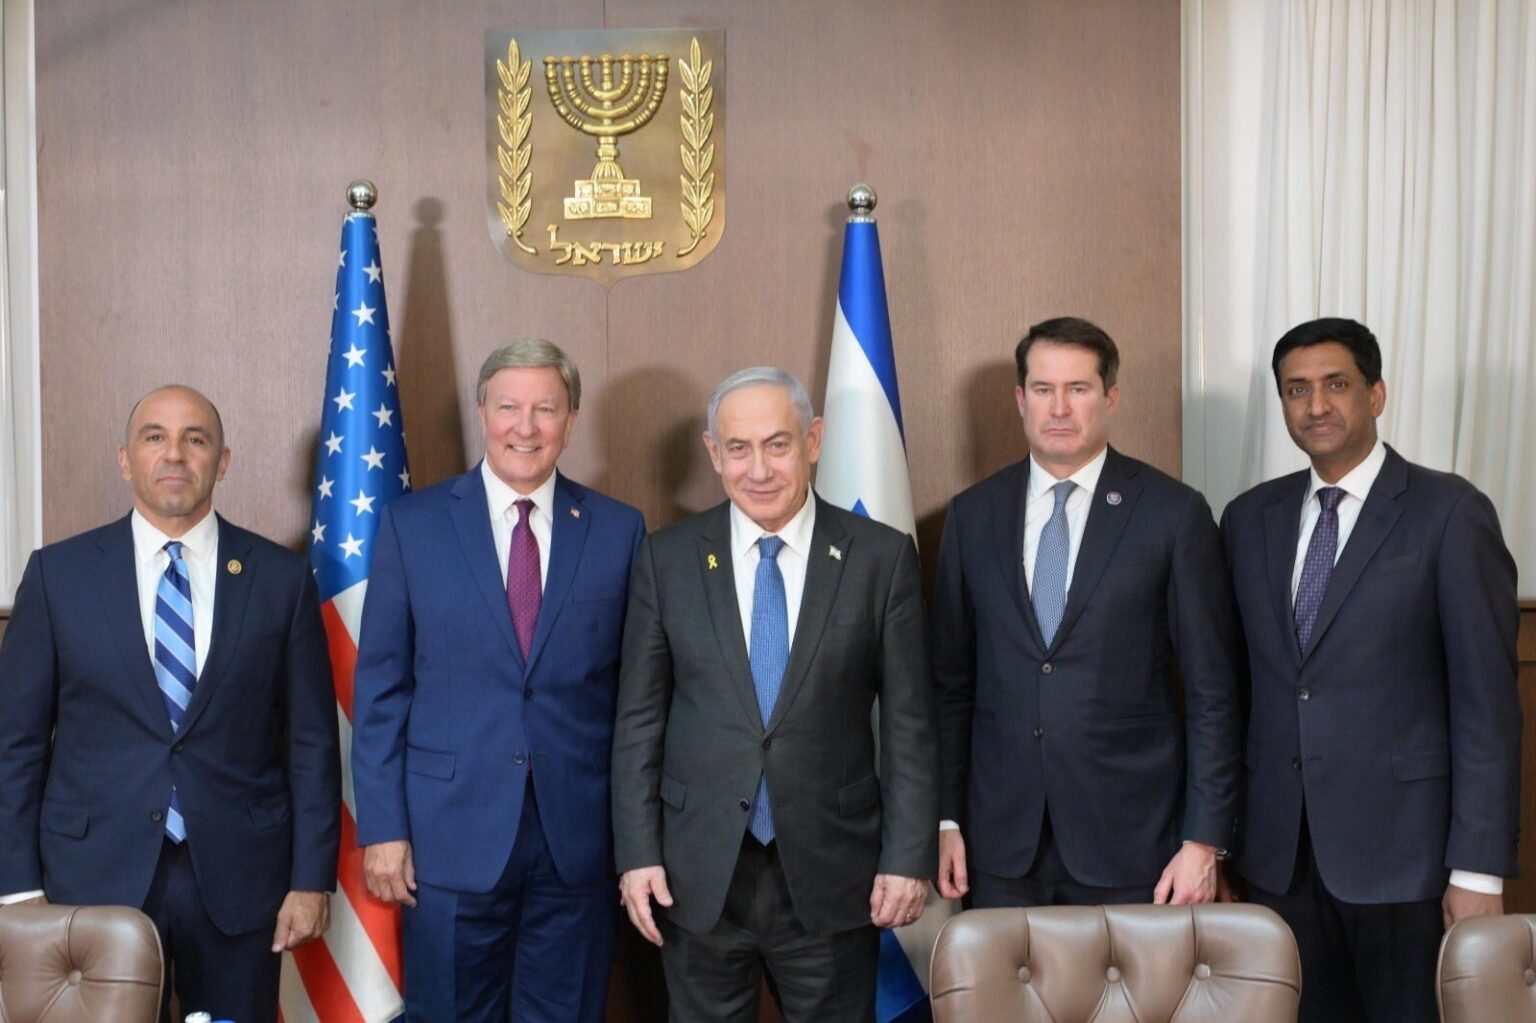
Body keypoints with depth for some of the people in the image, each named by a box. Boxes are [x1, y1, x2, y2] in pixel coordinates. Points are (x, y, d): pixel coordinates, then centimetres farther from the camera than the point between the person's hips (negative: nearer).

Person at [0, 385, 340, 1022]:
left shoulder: (280, 578, 2)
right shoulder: (58, 573, 2)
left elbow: (311, 741, 2)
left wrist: (312, 880, -2)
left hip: (239, 880, 0)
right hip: (96, 877, 0)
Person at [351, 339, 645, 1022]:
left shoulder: (618, 530, 3)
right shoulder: (412, 524, 0)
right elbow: (380, 687, 0)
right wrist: (382, 826, -4)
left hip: (578, 837, 1)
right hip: (452, 833, -1)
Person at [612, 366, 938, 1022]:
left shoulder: (882, 557, -3)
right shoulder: (667, 559, 0)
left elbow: (908, 721, -2)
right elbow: (639, 719, 3)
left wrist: (909, 857, -5)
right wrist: (637, 854, -2)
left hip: (832, 873, -1)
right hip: (699, 875, 1)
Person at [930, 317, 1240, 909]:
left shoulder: (1174, 514, -2)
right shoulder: (973, 515, 7)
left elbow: (1211, 692, -3)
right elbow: (950, 681, 9)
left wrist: (1205, 841, -7)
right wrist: (946, 818, 5)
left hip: (1129, 842, -2)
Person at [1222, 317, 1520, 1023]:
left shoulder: (1449, 512, -6)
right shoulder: (1249, 518, 8)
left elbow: (1487, 700, -9)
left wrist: (1479, 868, -12)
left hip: (1400, 845, -4)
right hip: (1277, 848, 4)